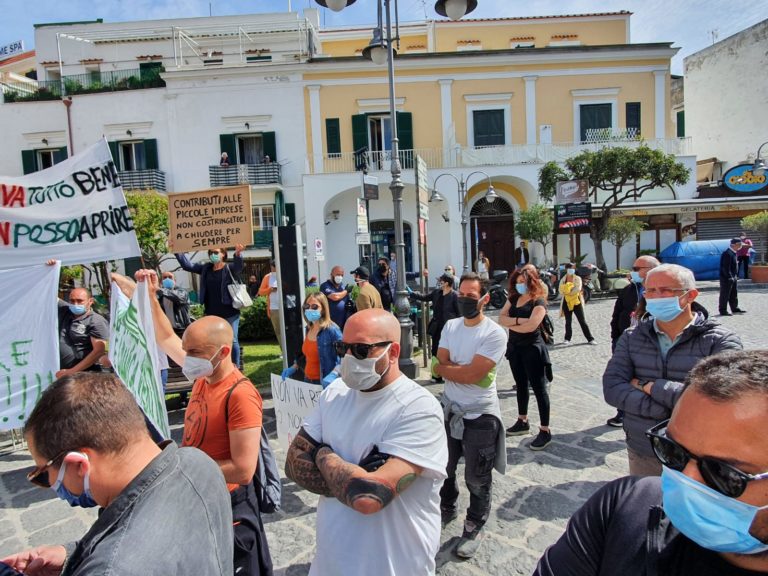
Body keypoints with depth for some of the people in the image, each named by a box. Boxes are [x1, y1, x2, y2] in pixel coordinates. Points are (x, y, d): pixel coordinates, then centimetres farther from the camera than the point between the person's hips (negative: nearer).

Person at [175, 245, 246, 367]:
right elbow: (188, 266, 11)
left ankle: (235, 366, 12)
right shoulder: (206, 268, 9)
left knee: (232, 340, 1)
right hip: (212, 313, 5)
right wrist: (177, 252, 0)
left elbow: (238, 266, -27)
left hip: (230, 313, -5)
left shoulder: (229, 268, -7)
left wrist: (238, 254, -48)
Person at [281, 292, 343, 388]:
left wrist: (333, 375, -31)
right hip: (307, 380, 7)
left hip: (324, 383, -7)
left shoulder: (331, 329, -17)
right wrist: (294, 367, 14)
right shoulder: (309, 328, 5)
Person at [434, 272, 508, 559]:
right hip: (449, 409, 6)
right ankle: (447, 508, 49)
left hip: (480, 416, -6)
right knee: (443, 467, 23)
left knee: (477, 479, 12)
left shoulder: (495, 333, -19)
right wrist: (465, 371, -20)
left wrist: (445, 367, -15)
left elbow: (472, 375, -26)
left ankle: (474, 527, 34)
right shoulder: (450, 326, -1)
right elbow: (440, 366, -7)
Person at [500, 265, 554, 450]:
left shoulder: (539, 301, -13)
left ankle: (545, 431, 6)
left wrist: (510, 324, -11)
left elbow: (530, 326, -26)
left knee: (539, 388, -1)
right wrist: (518, 320, -20)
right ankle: (522, 422, 31)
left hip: (532, 348, -7)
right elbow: (501, 318, -3)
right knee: (521, 386, 17)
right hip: (514, 347, 7)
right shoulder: (514, 298, 7)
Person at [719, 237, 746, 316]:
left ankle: (735, 309, 27)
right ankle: (723, 311, 5)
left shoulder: (734, 253, 11)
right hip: (727, 278, -10)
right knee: (725, 295, -2)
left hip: (733, 277, 10)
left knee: (734, 294, 17)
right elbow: (726, 267, -23)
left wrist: (736, 276, 16)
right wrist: (729, 277, -21)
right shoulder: (727, 253, -21)